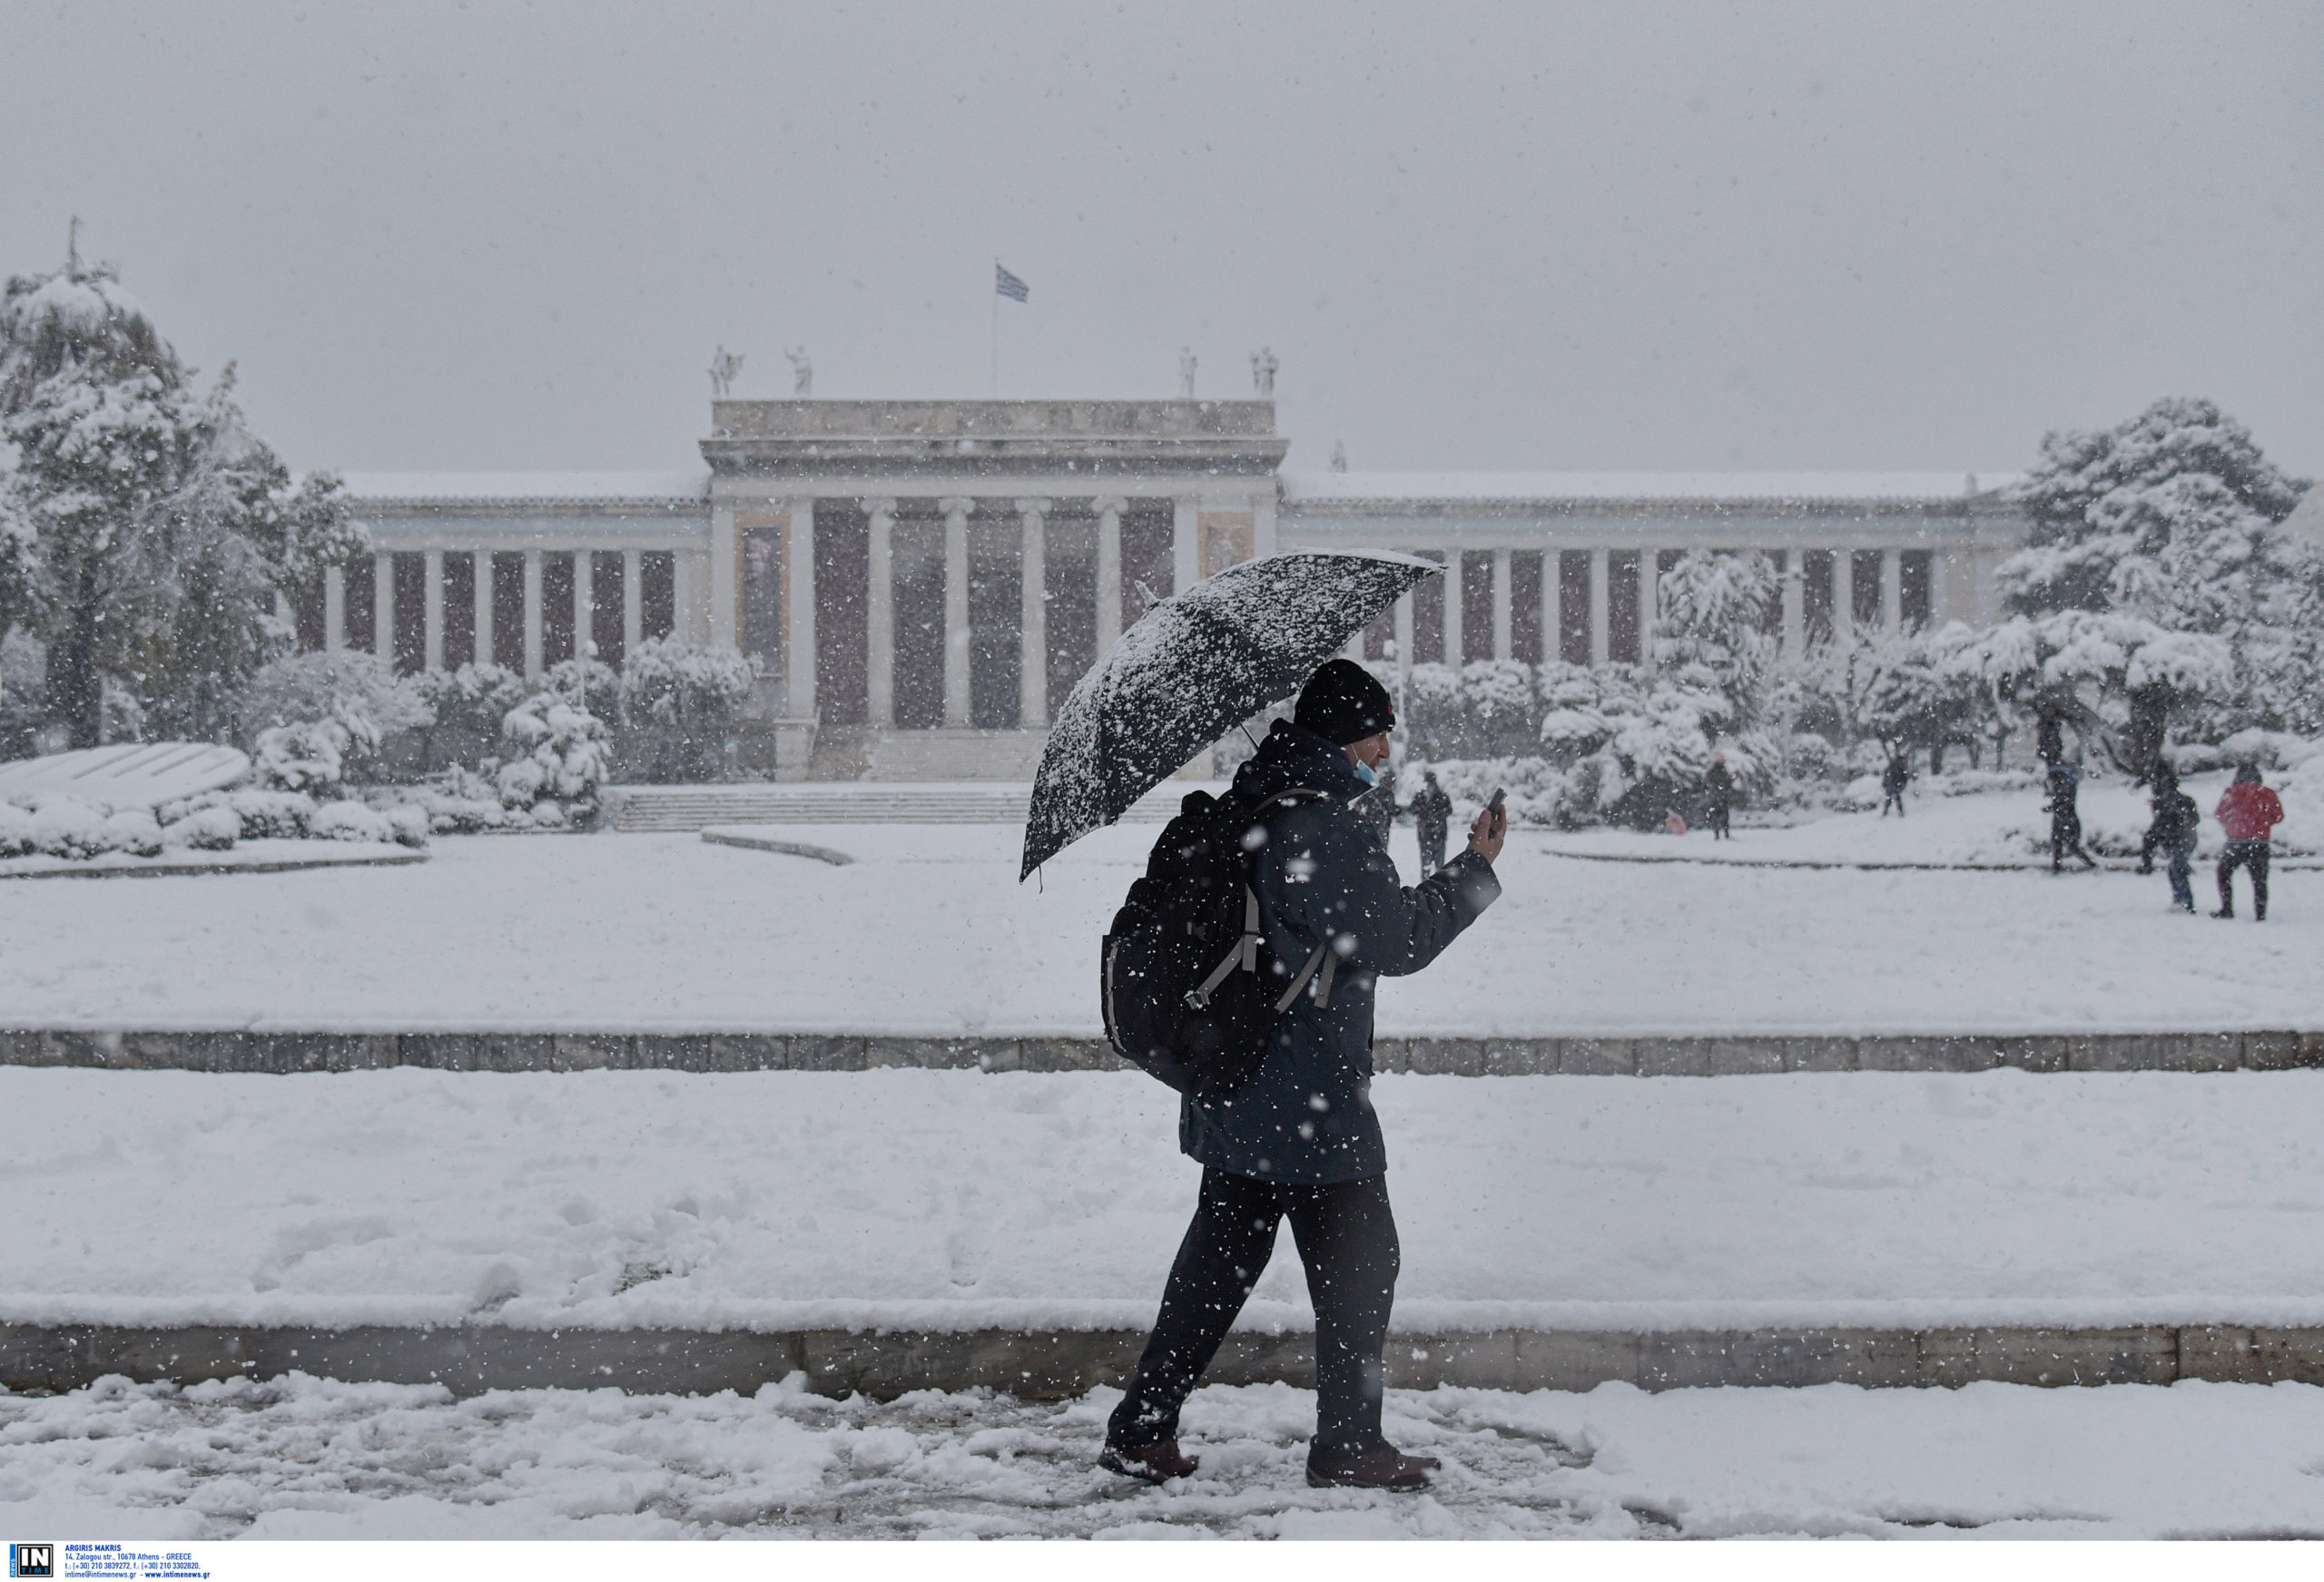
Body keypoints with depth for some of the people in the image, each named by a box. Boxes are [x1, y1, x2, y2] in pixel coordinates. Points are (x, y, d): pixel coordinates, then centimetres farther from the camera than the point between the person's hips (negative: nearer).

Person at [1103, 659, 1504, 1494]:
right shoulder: (1325, 825, -18)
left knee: (1220, 1257, 15)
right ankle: (1348, 1447, 10)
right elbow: (1397, 941, -14)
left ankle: (1141, 1430, 16)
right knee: (1359, 1262, 4)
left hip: (1232, 1092, 9)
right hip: (1308, 1102, -9)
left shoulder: (1248, 807, 11)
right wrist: (1474, 870, -3)